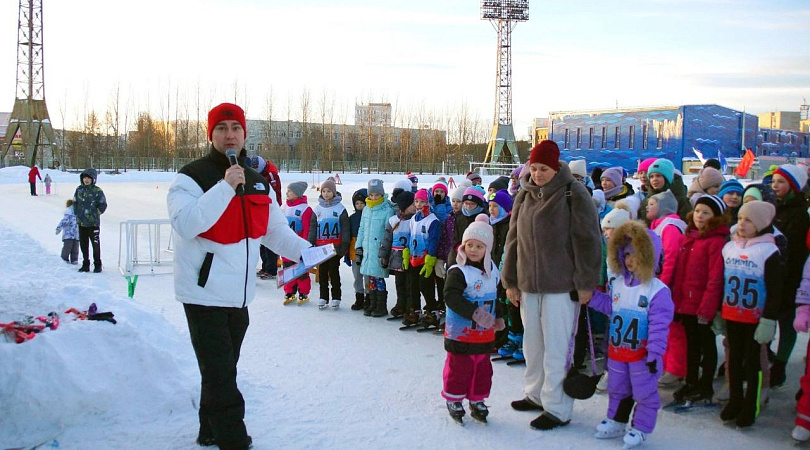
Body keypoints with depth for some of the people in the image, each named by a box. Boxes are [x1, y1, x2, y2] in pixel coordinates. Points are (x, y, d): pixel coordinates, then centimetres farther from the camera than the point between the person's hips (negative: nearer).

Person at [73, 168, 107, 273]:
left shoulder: (97, 191, -6)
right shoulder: (79, 190, 8)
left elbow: (103, 205, -2)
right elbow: (75, 203, 18)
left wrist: (95, 214, -4)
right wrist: (77, 214, 9)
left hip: (93, 223, -5)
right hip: (81, 222, 5)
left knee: (95, 244, -2)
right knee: (83, 244, 10)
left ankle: (97, 265, 9)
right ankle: (85, 264, 20)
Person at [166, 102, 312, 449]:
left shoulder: (257, 182, 11)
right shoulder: (192, 177, -10)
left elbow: (276, 230, 15)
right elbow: (185, 224, -27)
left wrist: (304, 252, -2)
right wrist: (225, 187, -31)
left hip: (239, 294, 7)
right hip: (204, 293, -7)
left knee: (223, 369, 19)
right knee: (220, 373, -7)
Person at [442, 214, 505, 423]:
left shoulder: (492, 270, 7)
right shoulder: (458, 271, -16)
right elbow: (450, 295, -26)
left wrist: (497, 317, 12)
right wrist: (473, 312, -32)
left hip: (485, 332, 6)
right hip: (461, 332, -6)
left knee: (483, 367, 13)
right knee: (459, 367, 2)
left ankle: (477, 400, 27)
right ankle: (453, 399, 19)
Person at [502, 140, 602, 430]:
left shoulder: (573, 194, -7)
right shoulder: (525, 195, 10)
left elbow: (587, 241, -9)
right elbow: (514, 240, 14)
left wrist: (585, 283, -11)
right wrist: (510, 281, 11)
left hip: (561, 286, -6)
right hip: (529, 285, 6)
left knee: (556, 348, -3)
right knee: (533, 345, 15)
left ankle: (558, 409, 7)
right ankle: (537, 395, 31)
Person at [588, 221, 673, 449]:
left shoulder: (658, 290, -17)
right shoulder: (617, 284, 2)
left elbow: (659, 326, -18)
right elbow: (608, 306, 15)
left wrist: (654, 353, -18)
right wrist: (591, 295, 3)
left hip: (642, 353, -6)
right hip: (617, 351, 6)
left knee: (644, 393, 7)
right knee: (617, 389, 19)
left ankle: (640, 428, 19)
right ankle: (615, 422, 34)